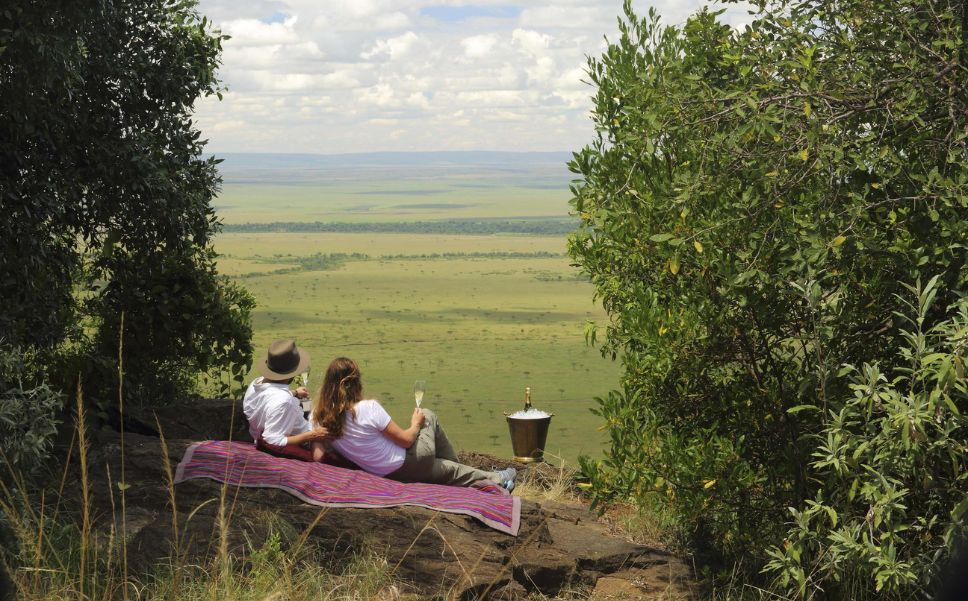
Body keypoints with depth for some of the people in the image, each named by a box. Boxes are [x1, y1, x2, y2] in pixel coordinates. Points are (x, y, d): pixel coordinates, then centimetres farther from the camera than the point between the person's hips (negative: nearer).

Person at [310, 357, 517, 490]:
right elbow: (406, 440, -17)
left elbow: (318, 456, -11)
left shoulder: (320, 417, -13)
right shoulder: (369, 408, -27)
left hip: (388, 475, 5)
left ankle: (496, 479, 43)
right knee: (428, 416, 24)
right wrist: (416, 424, 4)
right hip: (407, 464, -5)